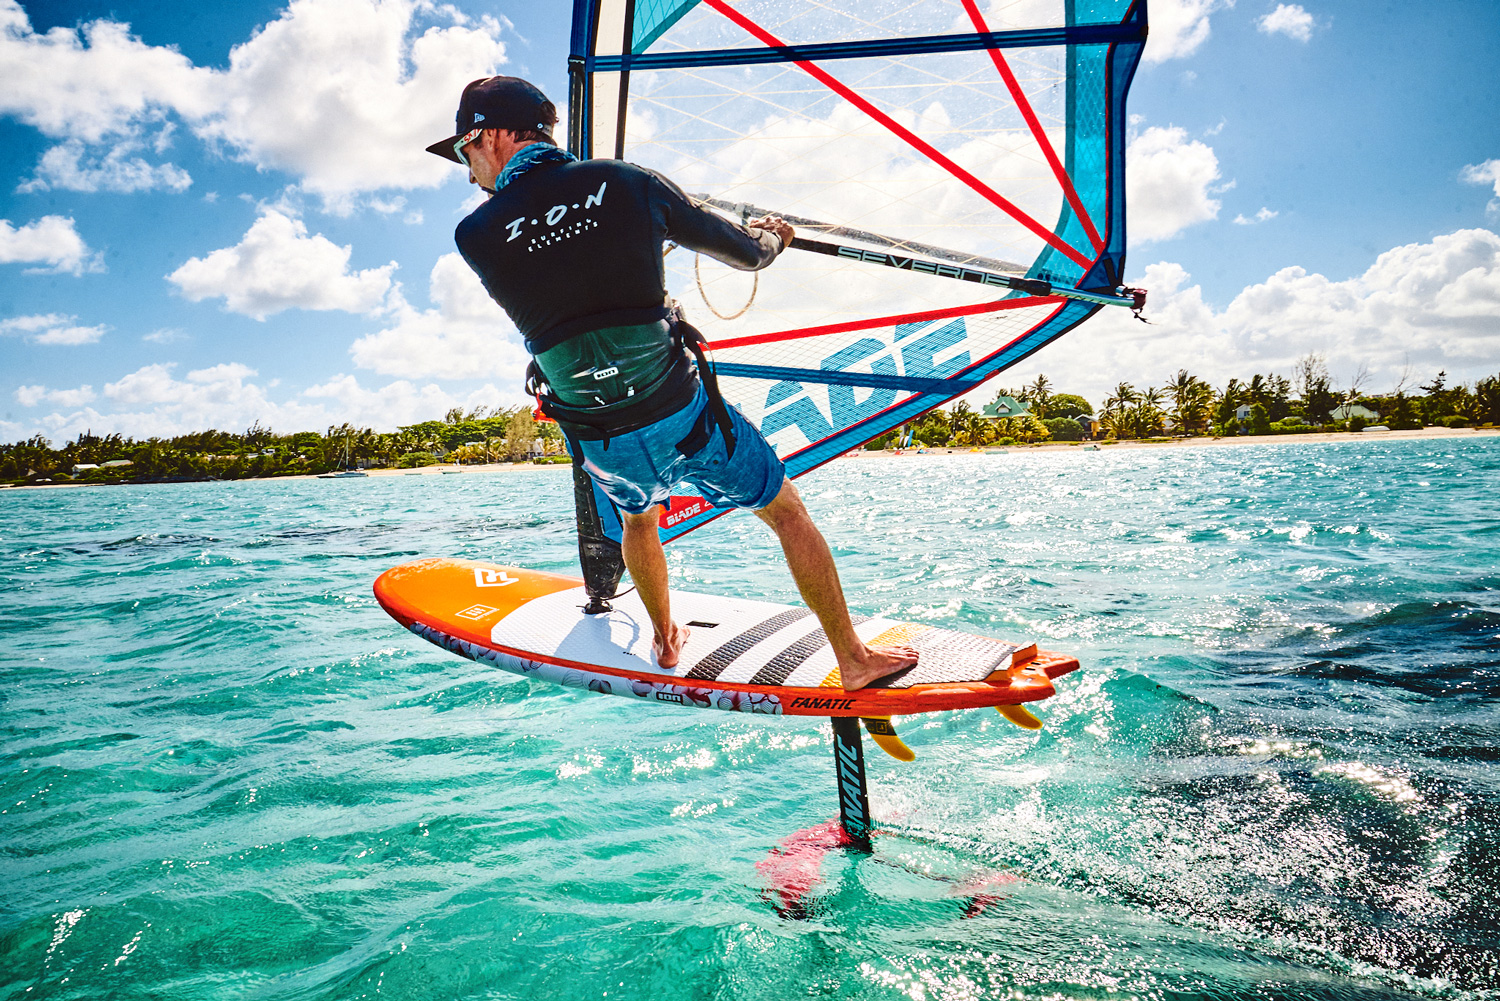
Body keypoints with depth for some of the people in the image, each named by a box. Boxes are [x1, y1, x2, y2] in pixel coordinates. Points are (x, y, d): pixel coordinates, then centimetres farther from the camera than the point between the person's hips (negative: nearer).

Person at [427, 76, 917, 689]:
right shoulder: (628, 184, -5)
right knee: (787, 512, 18)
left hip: (601, 446, 2)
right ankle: (855, 660, 23)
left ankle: (665, 642, 51)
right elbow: (744, 254, 5)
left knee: (637, 516, 35)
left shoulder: (474, 236, -6)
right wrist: (772, 238, 30)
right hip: (685, 418, -2)